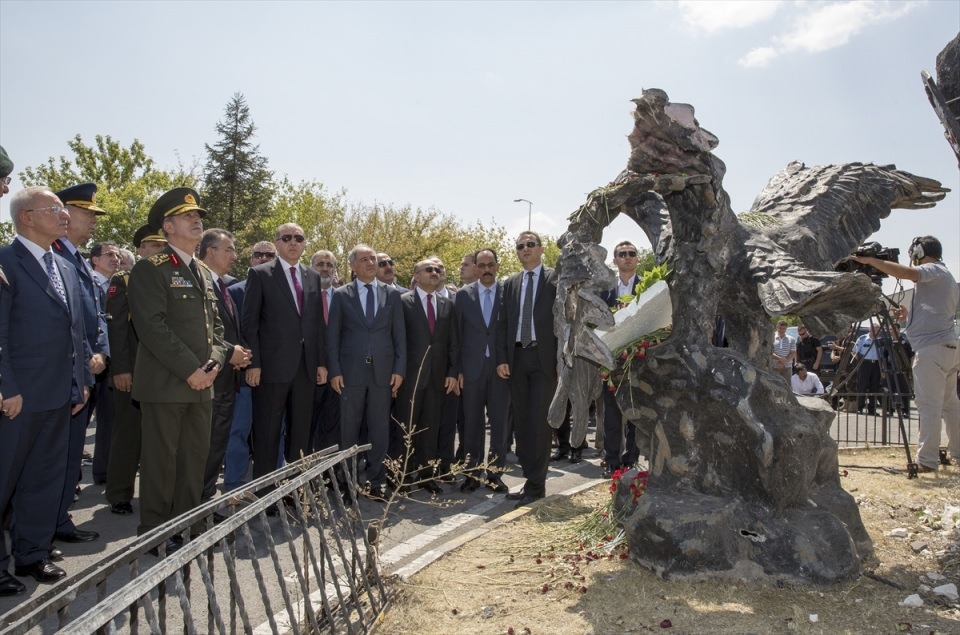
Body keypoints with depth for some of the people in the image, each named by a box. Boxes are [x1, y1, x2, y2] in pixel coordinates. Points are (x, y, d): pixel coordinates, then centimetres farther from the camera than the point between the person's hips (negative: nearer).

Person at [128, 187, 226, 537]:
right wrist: (190, 369, -17)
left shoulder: (203, 272, 18)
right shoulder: (150, 269, -7)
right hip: (165, 383, -7)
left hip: (202, 384, 7)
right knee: (160, 460, 1)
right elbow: (152, 326, -16)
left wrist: (215, 361, 1)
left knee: (196, 456, 11)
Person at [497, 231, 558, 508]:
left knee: (539, 422, -6)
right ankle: (531, 479, 19)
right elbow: (504, 323, 11)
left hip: (544, 358, -5)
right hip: (517, 358, 5)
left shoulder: (555, 279, 0)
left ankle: (536, 485, 2)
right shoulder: (510, 283, 13)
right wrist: (502, 358, 1)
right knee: (521, 423, 8)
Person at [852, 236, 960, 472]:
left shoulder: (934, 270, -4)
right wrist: (910, 316, 25)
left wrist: (870, 260, -23)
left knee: (929, 405, -9)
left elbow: (907, 273, -26)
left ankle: (927, 459, -9)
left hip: (932, 348, -10)